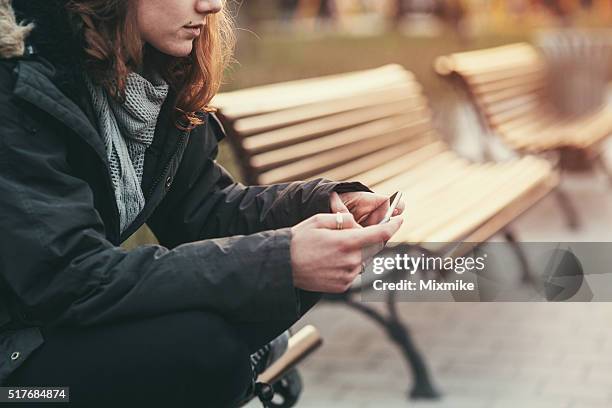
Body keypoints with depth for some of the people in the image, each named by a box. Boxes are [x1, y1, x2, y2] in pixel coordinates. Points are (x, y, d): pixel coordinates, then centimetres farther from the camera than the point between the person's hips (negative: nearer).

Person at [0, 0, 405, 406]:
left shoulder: (157, 73, -2)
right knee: (203, 344, -29)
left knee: (297, 274, -9)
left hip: (88, 314, 7)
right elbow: (66, 281, -29)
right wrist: (278, 261, -34)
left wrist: (324, 204, -13)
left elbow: (200, 208, 5)